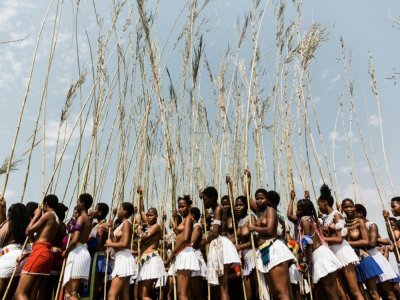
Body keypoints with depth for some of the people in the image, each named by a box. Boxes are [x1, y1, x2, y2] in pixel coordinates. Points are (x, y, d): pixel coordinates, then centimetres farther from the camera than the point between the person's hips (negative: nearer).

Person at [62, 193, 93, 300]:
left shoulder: (81, 217, -8)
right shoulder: (88, 220, 19)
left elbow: (75, 240, -18)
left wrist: (65, 251, -2)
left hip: (77, 252, -9)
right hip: (84, 252, 9)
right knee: (74, 290, 13)